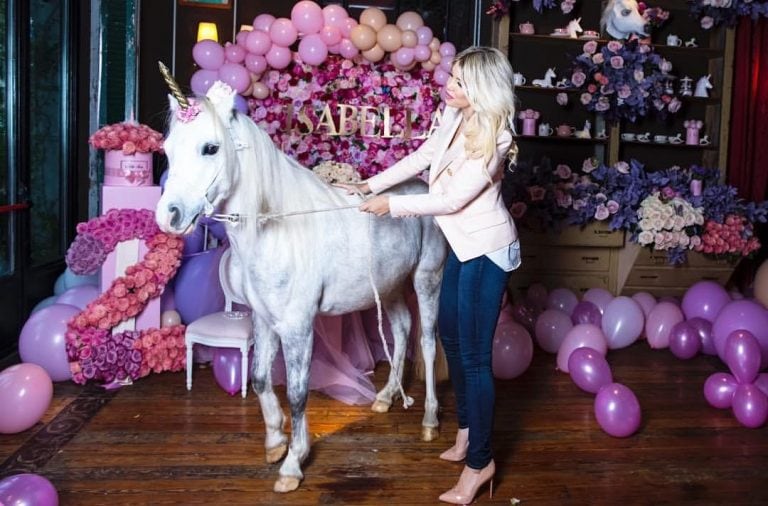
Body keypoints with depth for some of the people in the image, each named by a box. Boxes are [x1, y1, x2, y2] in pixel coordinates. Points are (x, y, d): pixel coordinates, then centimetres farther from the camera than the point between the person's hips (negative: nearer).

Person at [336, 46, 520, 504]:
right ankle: (468, 429, 39)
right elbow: (420, 159, 14)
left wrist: (392, 204, -16)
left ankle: (479, 462, 9)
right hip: (465, 243, 9)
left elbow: (453, 200, -23)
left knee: (474, 353, -5)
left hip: (486, 249, -9)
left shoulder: (495, 136, -24)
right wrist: (370, 184, 10)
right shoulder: (455, 116, 1)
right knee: (451, 335, 20)